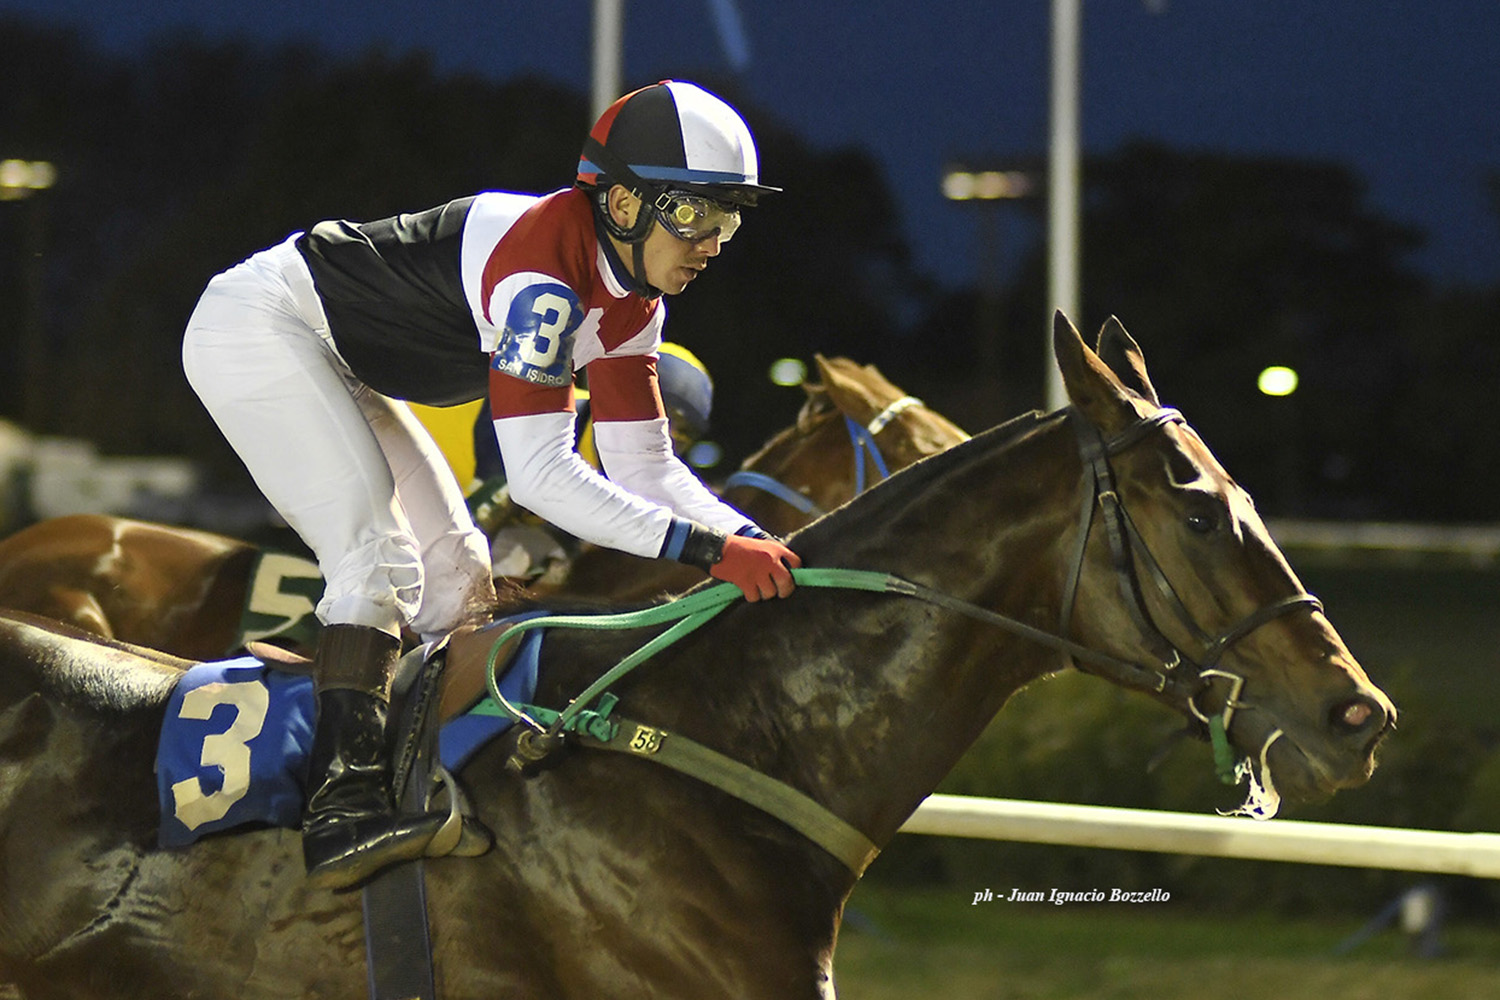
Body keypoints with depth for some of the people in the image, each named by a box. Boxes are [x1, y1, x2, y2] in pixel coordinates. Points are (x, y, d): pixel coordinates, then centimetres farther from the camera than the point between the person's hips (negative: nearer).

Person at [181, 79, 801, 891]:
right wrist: (705, 548, -40)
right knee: (380, 557, -23)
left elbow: (642, 466, -1)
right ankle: (342, 809, -32)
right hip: (253, 328, -10)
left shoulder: (629, 299, -1)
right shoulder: (541, 268, -31)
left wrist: (755, 542, -17)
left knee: (456, 579, 6)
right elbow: (537, 473, -36)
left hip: (336, 366, 10)